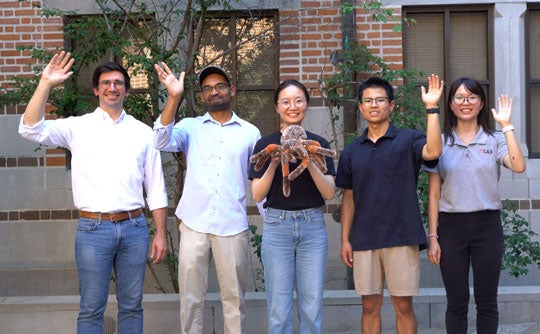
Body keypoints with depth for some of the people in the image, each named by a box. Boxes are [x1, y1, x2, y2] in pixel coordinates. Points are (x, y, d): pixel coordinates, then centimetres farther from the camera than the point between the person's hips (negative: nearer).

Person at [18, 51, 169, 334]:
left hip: (134, 227, 2)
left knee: (131, 306, 10)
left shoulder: (142, 132, 8)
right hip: (93, 228, -2)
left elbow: (156, 188, 9)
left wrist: (160, 233, 5)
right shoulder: (79, 127, 4)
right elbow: (30, 130, -11)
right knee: (91, 309, 4)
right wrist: (45, 84, -17)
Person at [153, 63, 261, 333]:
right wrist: (174, 98, -21)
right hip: (194, 225, 0)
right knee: (190, 296, 7)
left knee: (234, 297, 8)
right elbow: (162, 141, -12)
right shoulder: (191, 127, 7)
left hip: (233, 227, 0)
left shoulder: (250, 132, 8)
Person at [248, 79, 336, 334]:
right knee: (279, 308, 1)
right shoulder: (266, 145, 3)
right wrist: (274, 164, -16)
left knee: (312, 307, 3)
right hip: (277, 226, -1)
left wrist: (310, 163, -16)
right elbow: (257, 194, -1)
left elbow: (329, 193, -1)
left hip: (312, 226, 1)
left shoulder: (318, 144, 6)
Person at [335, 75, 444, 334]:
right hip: (363, 239, 3)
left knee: (403, 305, 4)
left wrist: (431, 108, -25)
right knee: (370, 305, 9)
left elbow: (433, 151, -23)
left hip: (401, 237, -3)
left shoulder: (407, 140, -1)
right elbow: (349, 198, 12)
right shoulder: (351, 151, 10)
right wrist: (345, 240, 7)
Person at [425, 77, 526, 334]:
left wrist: (506, 125, -15)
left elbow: (518, 167, -18)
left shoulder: (495, 140, 3)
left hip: (487, 225, -1)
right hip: (451, 226, 1)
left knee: (487, 302, 6)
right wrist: (432, 237, 0)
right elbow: (434, 195, 5)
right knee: (456, 303, 6)